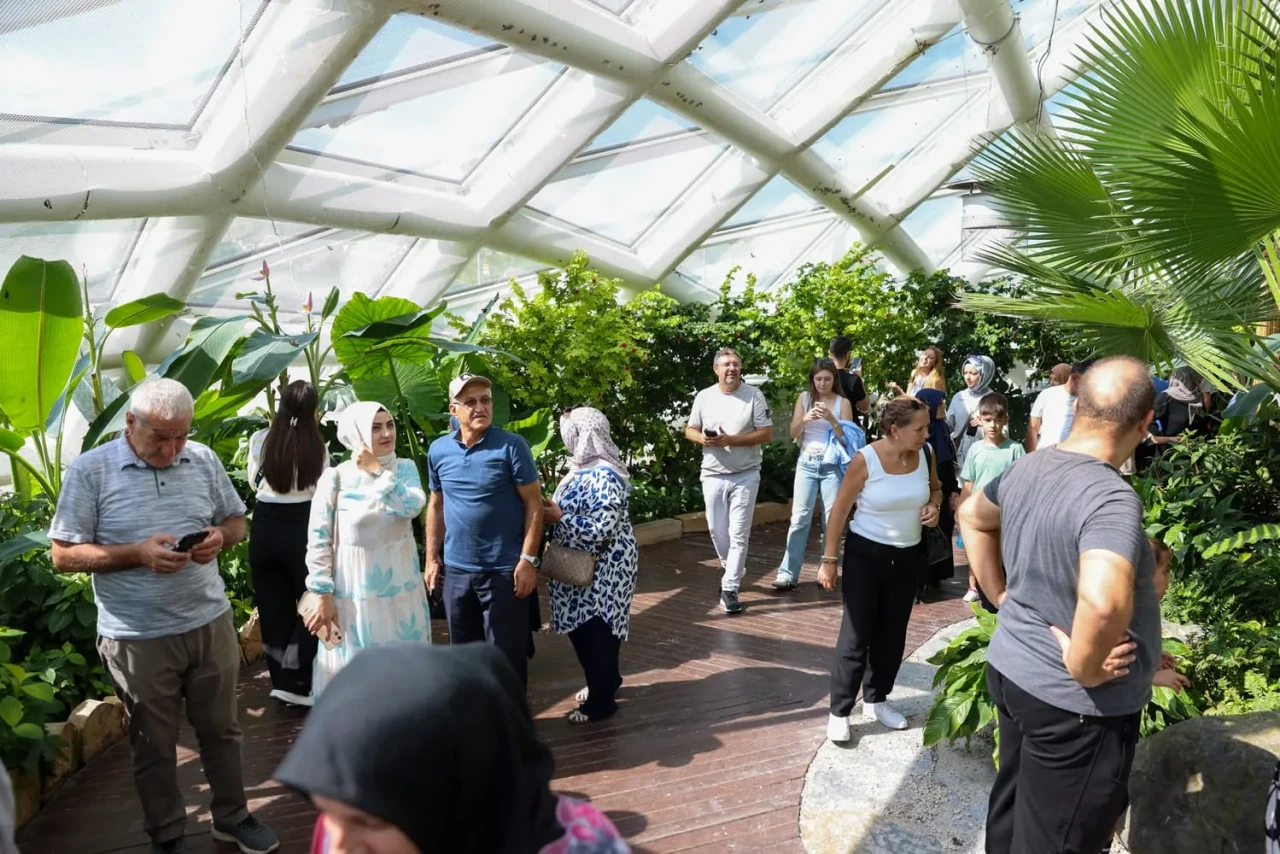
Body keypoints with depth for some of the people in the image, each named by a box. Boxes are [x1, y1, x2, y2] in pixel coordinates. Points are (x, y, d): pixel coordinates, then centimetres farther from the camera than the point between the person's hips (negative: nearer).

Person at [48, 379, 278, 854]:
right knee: (154, 744, 14)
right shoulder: (89, 472, -10)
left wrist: (220, 537, -13)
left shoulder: (204, 460, 1)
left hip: (211, 622, 3)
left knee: (220, 729, 17)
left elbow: (236, 521, 11)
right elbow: (64, 556, -8)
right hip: (138, 637, -3)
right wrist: (138, 553, -22)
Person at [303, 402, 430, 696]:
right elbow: (319, 540, -8)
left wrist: (378, 470, -16)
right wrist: (323, 595, -10)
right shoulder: (336, 477, -9)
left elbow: (412, 506, -20)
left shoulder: (405, 469, 0)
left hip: (401, 588, 3)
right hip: (354, 591, -3)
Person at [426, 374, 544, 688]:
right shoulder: (438, 450, 3)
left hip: (504, 569, -4)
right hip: (456, 570, 4)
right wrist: (432, 558, 10)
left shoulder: (512, 445, -10)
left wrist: (528, 560, -14)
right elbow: (436, 506, 13)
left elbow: (534, 504, -9)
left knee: (506, 654, 6)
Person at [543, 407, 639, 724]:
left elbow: (601, 529, -27)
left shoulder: (604, 476, -23)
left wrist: (558, 517, -21)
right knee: (581, 626, 19)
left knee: (596, 631, 2)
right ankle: (606, 680, 38)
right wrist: (553, 509, 3)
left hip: (602, 569, -10)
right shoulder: (586, 467, 7)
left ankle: (601, 701, 16)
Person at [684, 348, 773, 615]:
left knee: (738, 534, -4)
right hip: (713, 475, 3)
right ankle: (731, 569, 41)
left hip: (745, 475, -3)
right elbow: (689, 430, 9)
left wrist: (730, 440, -20)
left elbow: (766, 433, -10)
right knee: (717, 530, 15)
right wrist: (702, 438, -15)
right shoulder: (704, 397, 1)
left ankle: (729, 589, 2)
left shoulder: (754, 395, -7)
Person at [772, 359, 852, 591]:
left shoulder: (843, 402, 2)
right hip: (807, 463, 1)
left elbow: (847, 438, -3)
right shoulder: (804, 398, 5)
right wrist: (805, 419, -16)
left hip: (832, 465, 0)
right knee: (800, 517, -5)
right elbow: (793, 434, 4)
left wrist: (831, 419, -19)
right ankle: (788, 573, -5)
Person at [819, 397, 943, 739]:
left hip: (907, 556, 5)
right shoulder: (866, 460, -21)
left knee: (892, 633, 15)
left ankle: (876, 700, 33)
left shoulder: (925, 455, -7)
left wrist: (933, 506, -10)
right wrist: (829, 560, -13)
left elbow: (935, 488, 14)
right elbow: (839, 511, -14)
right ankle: (839, 711, 10)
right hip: (865, 554, -5)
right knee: (857, 635, -3)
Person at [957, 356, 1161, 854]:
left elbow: (972, 517, 18)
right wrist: (1083, 668, -26)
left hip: (1011, 669, 8)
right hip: (1078, 703, -7)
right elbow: (1104, 602, -43)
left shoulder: (1028, 468, -1)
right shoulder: (1111, 499, -27)